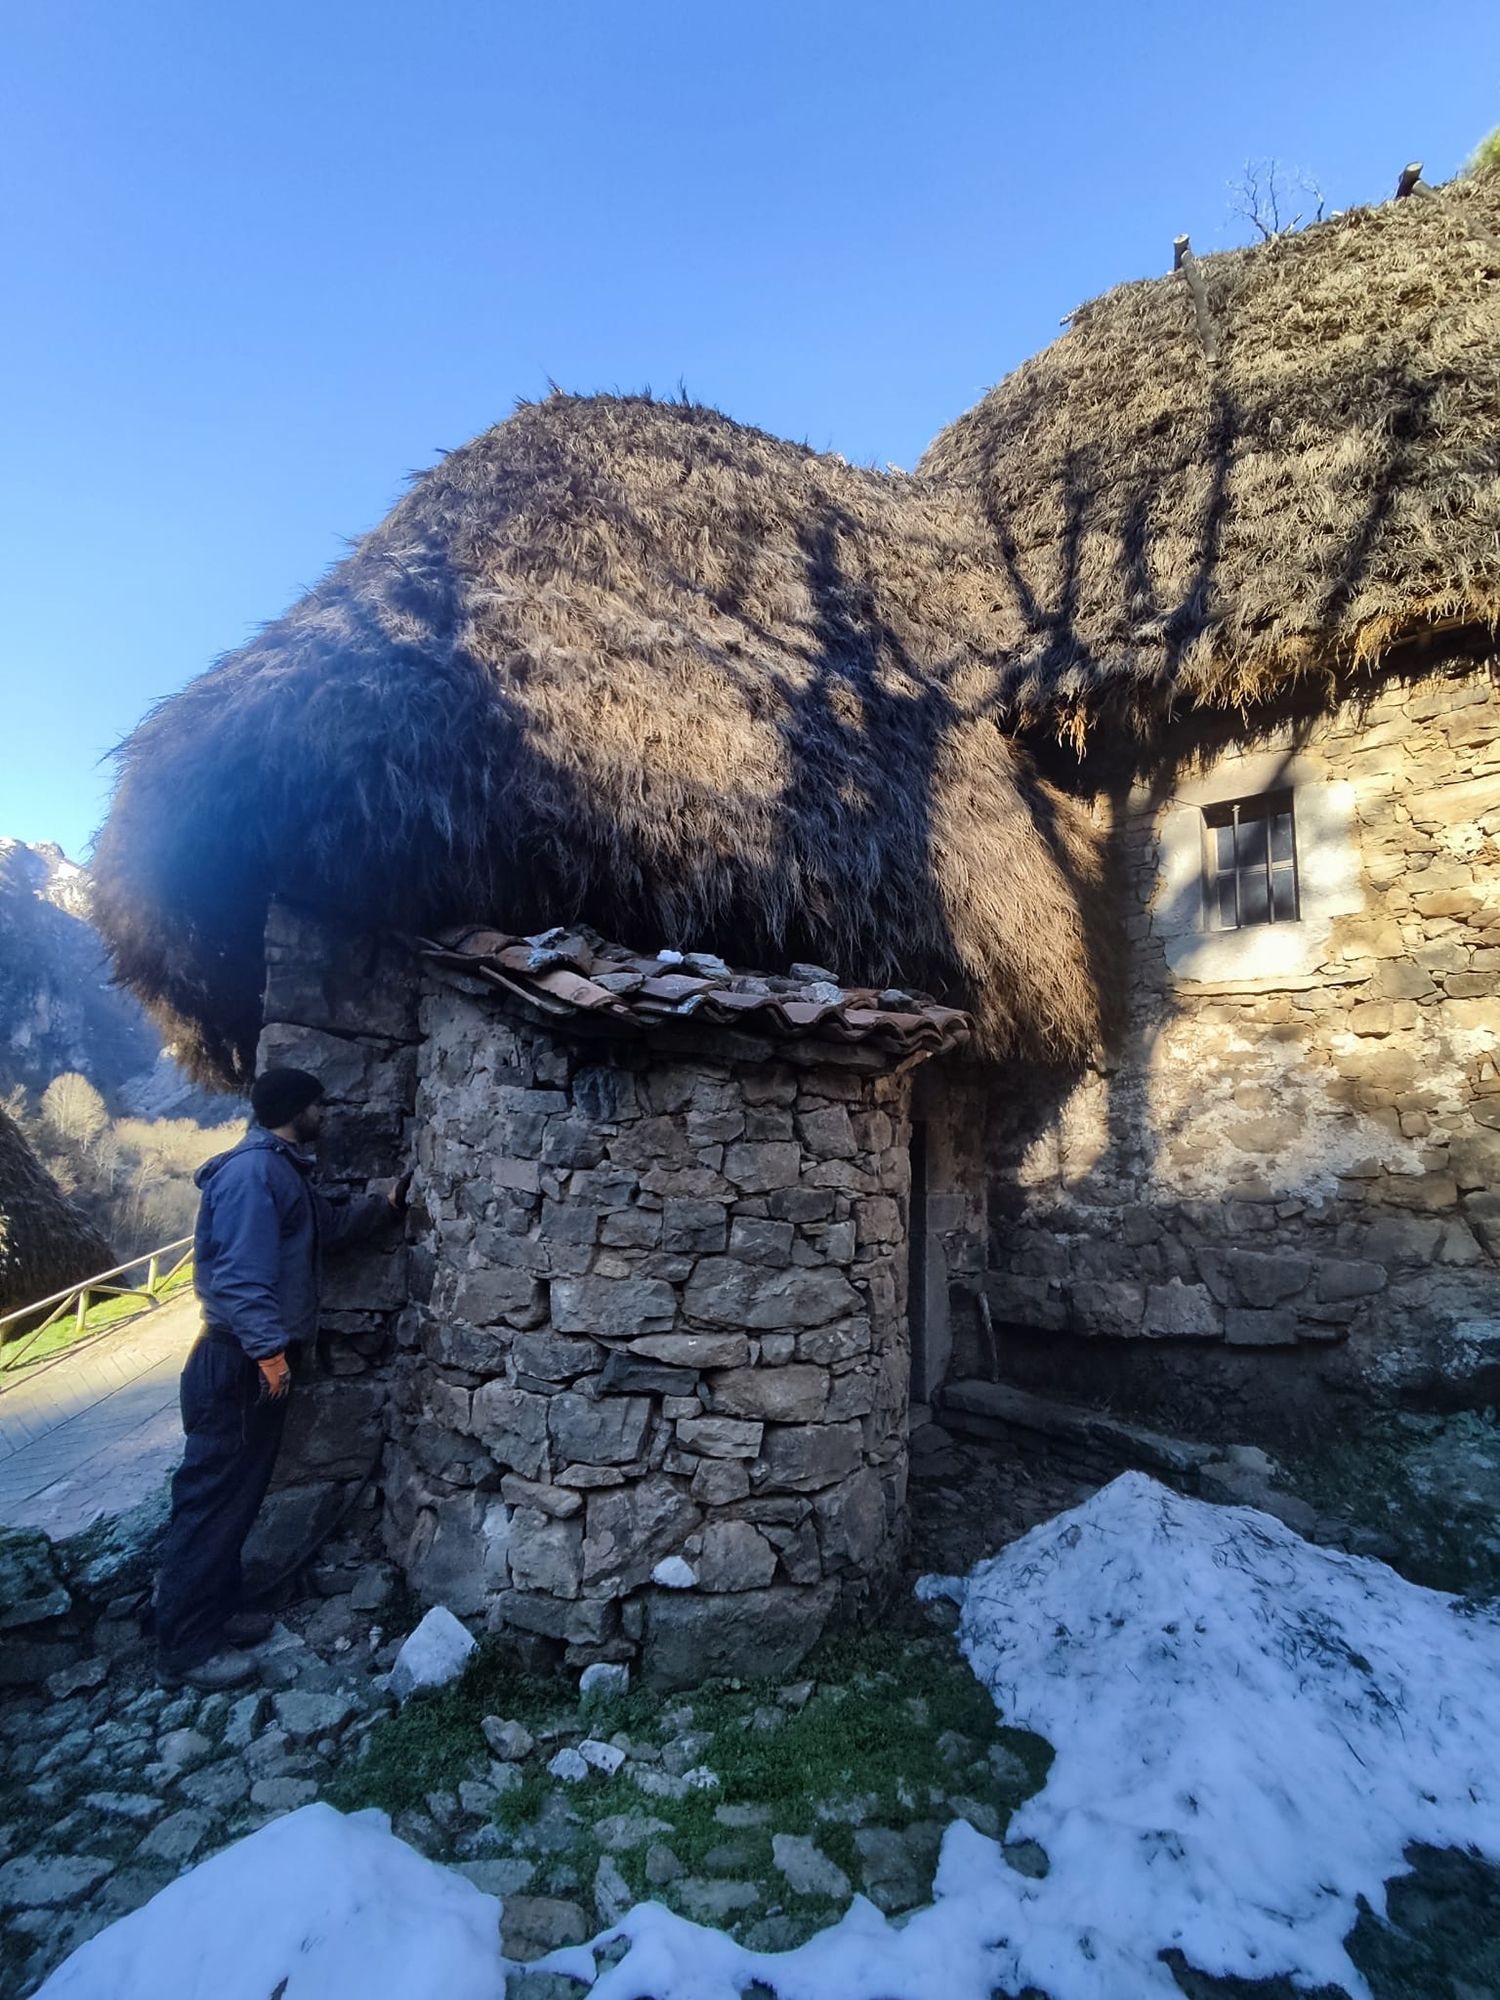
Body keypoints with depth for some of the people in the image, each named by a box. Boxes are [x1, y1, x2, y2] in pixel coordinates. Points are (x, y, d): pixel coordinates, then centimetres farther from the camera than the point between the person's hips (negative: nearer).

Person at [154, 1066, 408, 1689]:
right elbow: (239, 1270, -26)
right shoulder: (253, 1170, -19)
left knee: (239, 1493, 19)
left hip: (259, 1358, 10)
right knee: (212, 1498, -1)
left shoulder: (284, 1170, 14)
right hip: (237, 1361, -10)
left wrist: (384, 1205, 21)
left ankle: (217, 1609, 32)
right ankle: (184, 1650, 10)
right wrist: (268, 1349, -28)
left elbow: (328, 1228, 29)